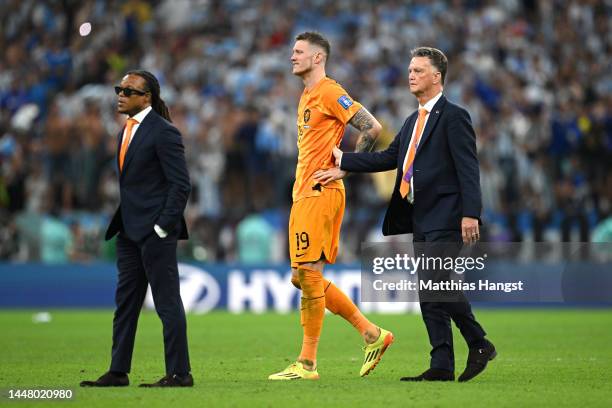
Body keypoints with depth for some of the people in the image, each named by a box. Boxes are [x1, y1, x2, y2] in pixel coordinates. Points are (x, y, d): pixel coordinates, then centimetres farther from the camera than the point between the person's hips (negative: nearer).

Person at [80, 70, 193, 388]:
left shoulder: (163, 132, -11)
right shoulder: (126, 131, 15)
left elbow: (181, 184, -14)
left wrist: (163, 226, -17)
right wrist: (120, 223, 13)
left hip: (155, 232, -9)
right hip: (129, 231, 9)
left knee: (167, 302, -4)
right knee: (125, 301, 11)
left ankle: (179, 373, 0)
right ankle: (118, 371, 17)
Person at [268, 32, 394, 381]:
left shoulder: (329, 92, -9)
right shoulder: (307, 97, 20)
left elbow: (372, 128, -16)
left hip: (320, 194, -10)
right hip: (304, 194, 10)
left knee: (309, 275, -9)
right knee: (304, 278, 9)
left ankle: (307, 364, -6)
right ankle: (372, 334, 14)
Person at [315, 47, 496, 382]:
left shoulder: (453, 117, -7)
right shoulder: (413, 122, 20)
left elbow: (468, 168, -13)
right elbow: (390, 157, 19)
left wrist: (470, 213, -21)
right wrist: (343, 162, 12)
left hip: (445, 217, -9)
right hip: (421, 219, 9)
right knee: (429, 292, 6)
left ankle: (479, 345, -4)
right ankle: (441, 366, 7)